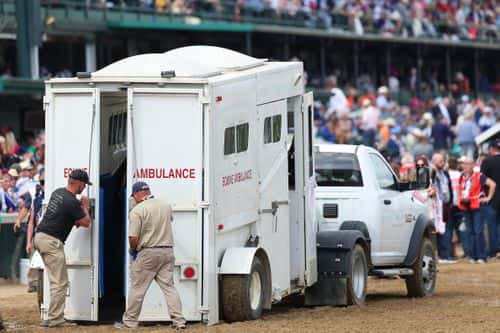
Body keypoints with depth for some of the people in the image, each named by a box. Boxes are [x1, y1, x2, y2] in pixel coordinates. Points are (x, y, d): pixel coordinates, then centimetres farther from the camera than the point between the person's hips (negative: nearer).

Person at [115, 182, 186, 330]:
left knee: (137, 288, 5)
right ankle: (179, 321, 1)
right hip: (167, 252, 5)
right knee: (169, 287, 7)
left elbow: (133, 238, -15)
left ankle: (129, 322, 11)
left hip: (147, 253, -5)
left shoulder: (137, 210, -13)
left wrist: (133, 249, 5)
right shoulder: (166, 205, 6)